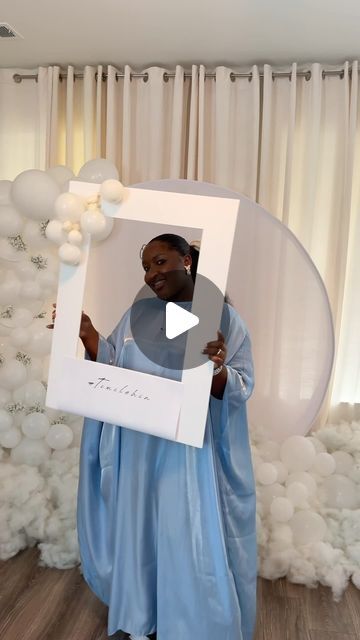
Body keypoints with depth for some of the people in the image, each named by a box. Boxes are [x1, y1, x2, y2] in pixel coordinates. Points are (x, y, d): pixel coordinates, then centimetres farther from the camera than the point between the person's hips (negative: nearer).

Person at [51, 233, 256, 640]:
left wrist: (217, 368, -31)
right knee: (137, 529, 18)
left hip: (190, 452, -4)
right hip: (137, 449, 4)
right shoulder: (136, 315, 5)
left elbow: (241, 388, -11)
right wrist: (86, 333, -4)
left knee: (190, 539, 6)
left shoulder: (223, 318, -8)